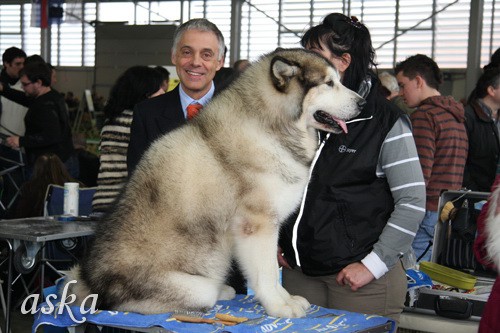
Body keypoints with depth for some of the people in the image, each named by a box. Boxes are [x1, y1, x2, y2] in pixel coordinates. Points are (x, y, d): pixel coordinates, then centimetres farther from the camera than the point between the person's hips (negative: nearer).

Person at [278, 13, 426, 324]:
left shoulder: (386, 122, -8)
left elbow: (413, 202, -12)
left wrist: (373, 264, -15)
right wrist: (276, 240, 7)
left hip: (360, 277, -5)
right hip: (300, 270, 6)